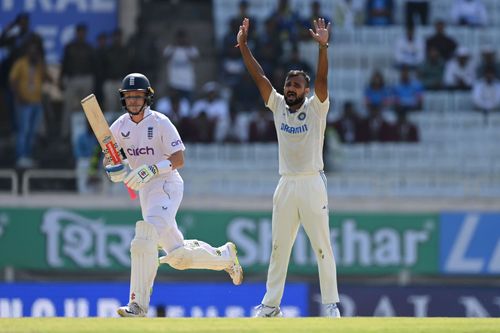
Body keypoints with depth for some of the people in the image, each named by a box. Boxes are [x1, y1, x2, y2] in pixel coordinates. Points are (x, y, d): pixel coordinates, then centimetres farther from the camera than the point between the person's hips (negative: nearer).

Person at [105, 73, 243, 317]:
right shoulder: (120, 126, 5)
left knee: (144, 241, -24)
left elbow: (179, 159, -16)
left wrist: (151, 169, -30)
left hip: (167, 187, -7)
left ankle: (138, 304, -20)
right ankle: (224, 256, 36)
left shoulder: (160, 123, -12)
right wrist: (114, 170, -12)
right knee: (178, 256, 11)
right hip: (144, 192, 7)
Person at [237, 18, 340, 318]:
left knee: (322, 247, -3)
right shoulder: (278, 106, 9)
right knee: (279, 247, 7)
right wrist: (243, 45, -3)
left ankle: (331, 304, 0)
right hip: (286, 186, 4)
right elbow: (259, 76, 4)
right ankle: (271, 305, 12)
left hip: (312, 183, -4)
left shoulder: (316, 108, -2)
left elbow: (322, 79, -17)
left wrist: (323, 46, -31)